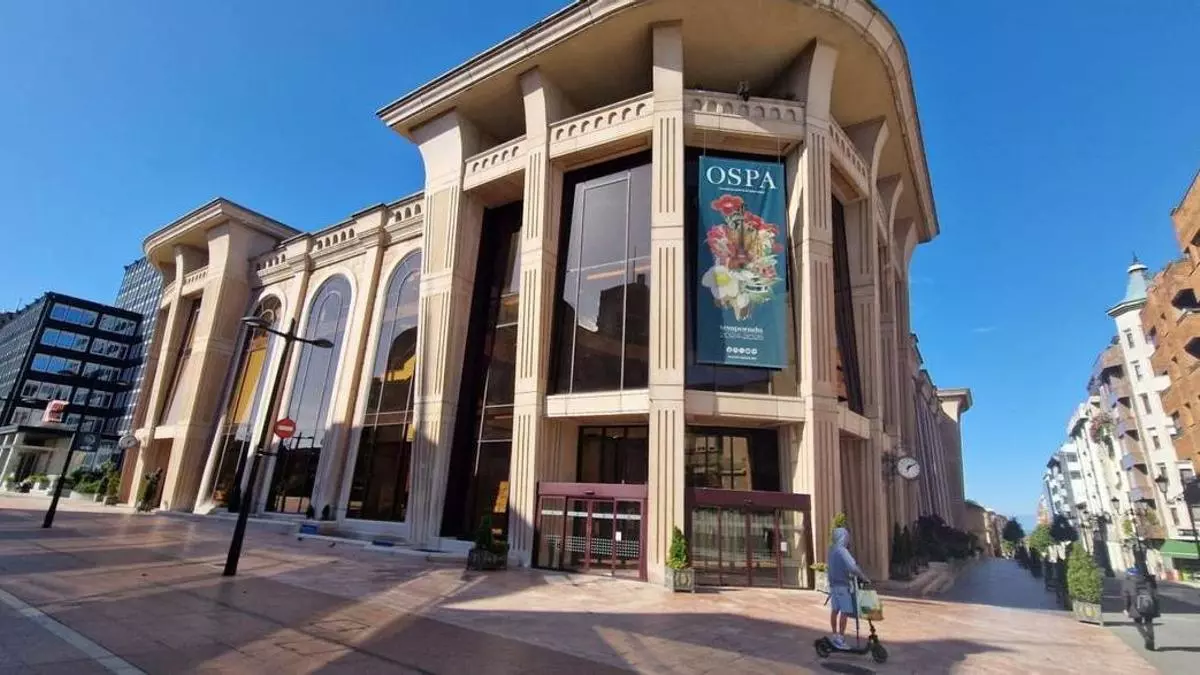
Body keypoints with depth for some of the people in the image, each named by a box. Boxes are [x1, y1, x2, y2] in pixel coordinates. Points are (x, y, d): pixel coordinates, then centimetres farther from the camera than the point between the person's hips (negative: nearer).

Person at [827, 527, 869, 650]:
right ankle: (840, 638, -3)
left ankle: (834, 635, 21)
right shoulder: (842, 551, -18)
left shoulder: (831, 550, 10)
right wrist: (864, 578, -11)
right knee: (845, 611, -4)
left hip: (833, 584, 9)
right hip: (842, 585, -9)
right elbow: (853, 567, -24)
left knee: (834, 610, 13)